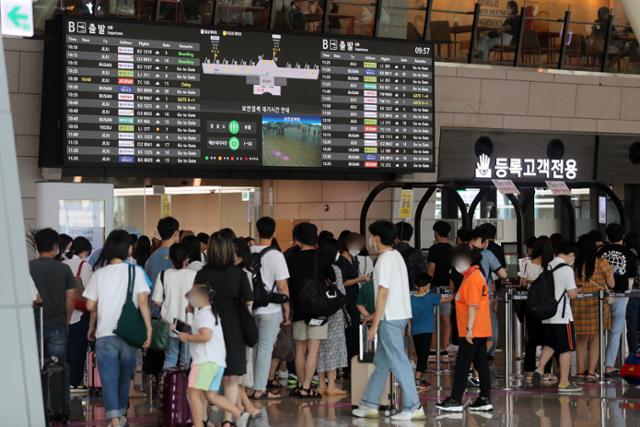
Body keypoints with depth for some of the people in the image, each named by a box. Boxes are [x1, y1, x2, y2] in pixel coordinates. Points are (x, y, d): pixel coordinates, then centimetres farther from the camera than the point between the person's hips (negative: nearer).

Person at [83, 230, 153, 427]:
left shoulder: (99, 274, 1)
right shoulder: (136, 271, -2)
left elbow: (90, 306, 1)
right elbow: (143, 302, -10)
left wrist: (92, 326, 19)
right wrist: (149, 328, -7)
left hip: (105, 334, -1)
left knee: (109, 379, -3)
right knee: (125, 377, 19)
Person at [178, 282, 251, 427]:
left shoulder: (203, 314, -9)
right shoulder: (211, 312, 23)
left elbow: (205, 335, -23)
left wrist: (188, 337, -11)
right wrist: (189, 336, 20)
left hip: (207, 360, -10)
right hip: (217, 361, 10)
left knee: (193, 392, -9)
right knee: (211, 396, 13)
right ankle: (240, 415, 7)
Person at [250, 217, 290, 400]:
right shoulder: (275, 255, -12)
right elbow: (282, 286, -13)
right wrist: (287, 310, -3)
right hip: (270, 309, -5)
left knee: (252, 346, 15)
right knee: (265, 348, 0)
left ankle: (252, 385, 23)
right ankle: (259, 389, -1)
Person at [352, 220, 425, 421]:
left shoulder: (385, 259, -14)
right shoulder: (397, 256, 14)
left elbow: (383, 293, -18)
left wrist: (375, 323, -16)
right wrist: (376, 316, 22)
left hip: (390, 318, -10)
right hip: (400, 315, 10)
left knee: (398, 363, -6)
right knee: (381, 362, 13)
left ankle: (413, 408, -5)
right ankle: (369, 405, 18)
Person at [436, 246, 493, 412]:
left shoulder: (471, 279, -15)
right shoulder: (477, 275, 15)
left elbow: (473, 306, -21)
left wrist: (469, 329, -22)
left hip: (472, 332, -10)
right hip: (481, 331, 10)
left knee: (462, 365, -4)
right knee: (481, 364, 9)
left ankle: (455, 400, -1)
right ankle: (485, 399, 11)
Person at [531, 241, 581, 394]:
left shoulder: (547, 267, 7)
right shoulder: (566, 269, -14)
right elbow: (572, 294, -15)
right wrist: (576, 289, 6)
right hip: (562, 316, -7)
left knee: (549, 345, 20)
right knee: (566, 348, 2)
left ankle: (539, 369, 1)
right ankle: (564, 383, 5)